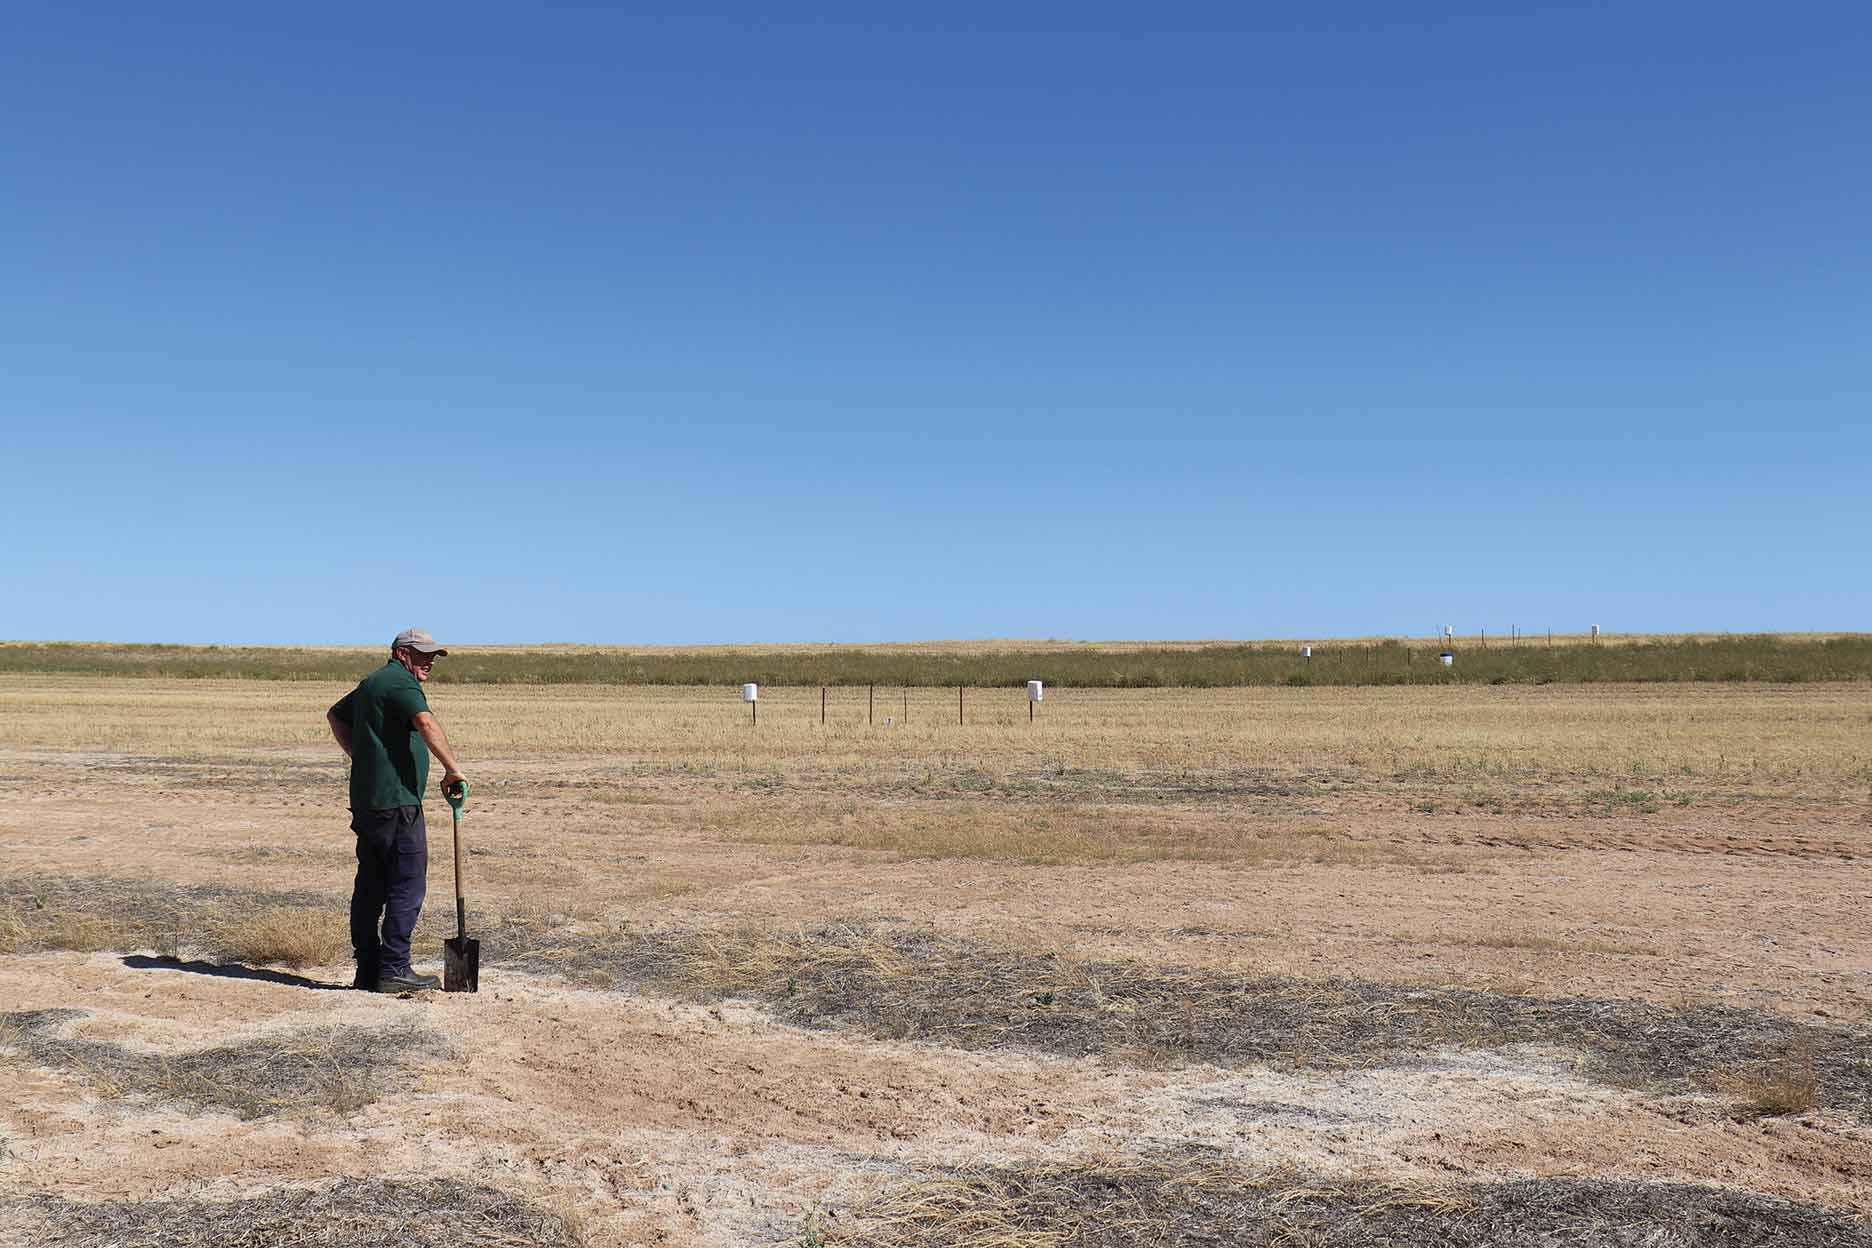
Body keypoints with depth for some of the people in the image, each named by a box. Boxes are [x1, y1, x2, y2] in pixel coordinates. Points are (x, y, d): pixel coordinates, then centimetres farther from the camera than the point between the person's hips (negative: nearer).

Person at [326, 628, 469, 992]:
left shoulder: (372, 682, 21)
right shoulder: (399, 682, -10)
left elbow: (335, 715, 36)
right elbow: (426, 722, -28)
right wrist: (453, 769, -27)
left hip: (366, 799, 10)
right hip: (396, 801, -10)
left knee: (370, 886, 11)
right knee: (408, 884, -6)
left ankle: (368, 969, 16)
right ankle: (394, 969, -6)